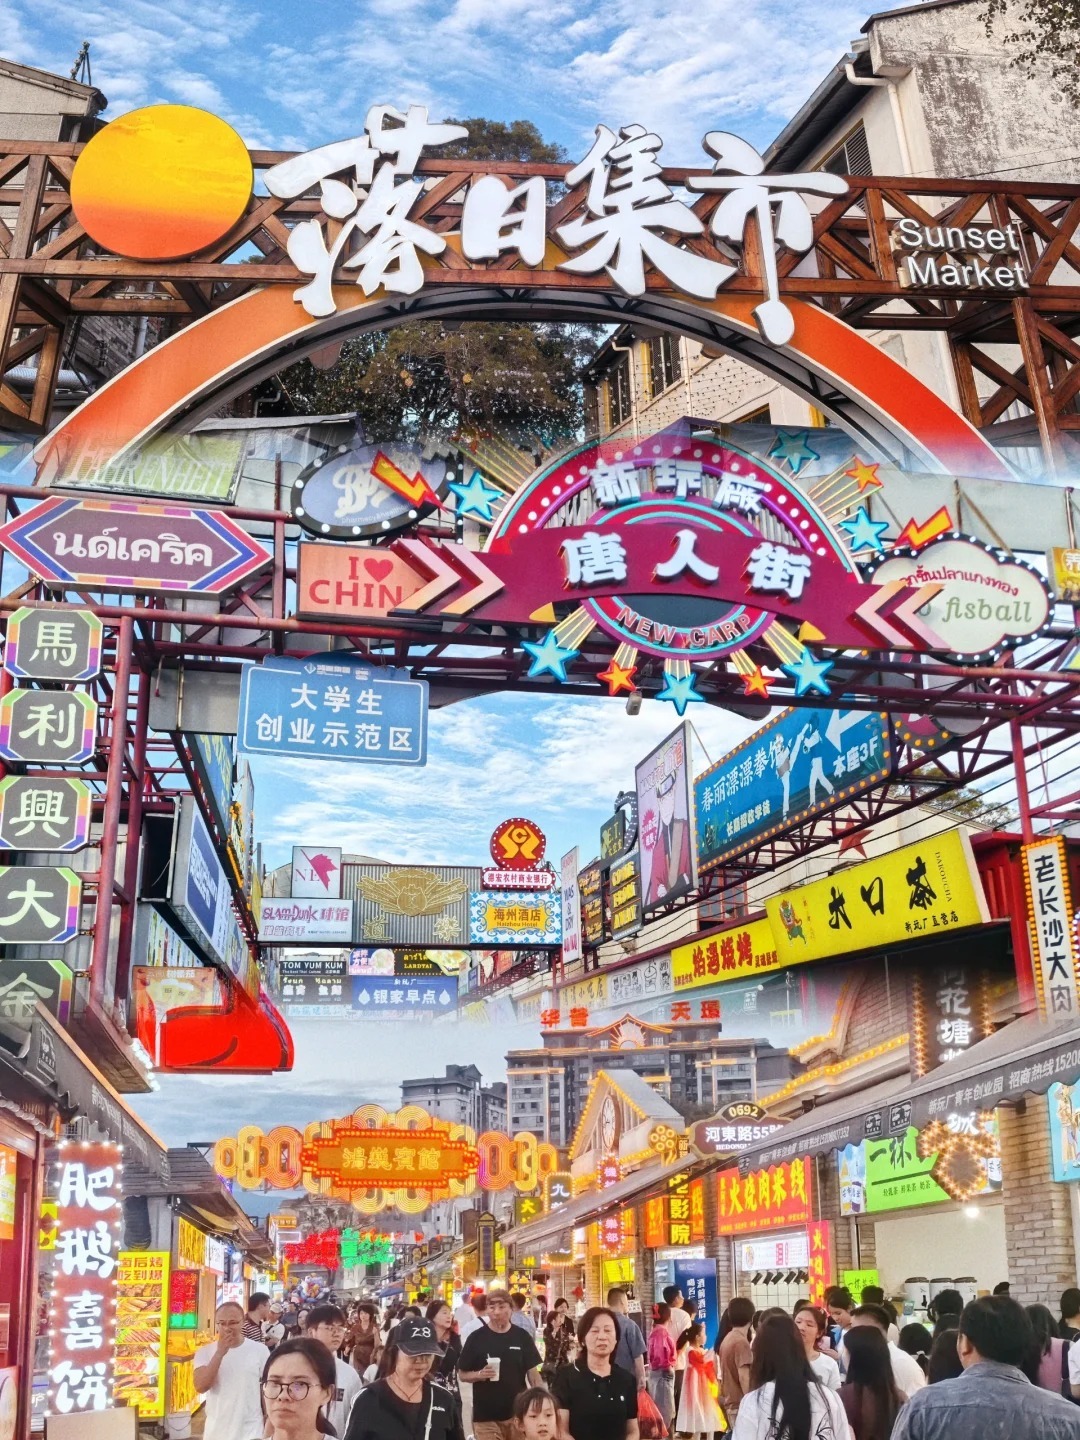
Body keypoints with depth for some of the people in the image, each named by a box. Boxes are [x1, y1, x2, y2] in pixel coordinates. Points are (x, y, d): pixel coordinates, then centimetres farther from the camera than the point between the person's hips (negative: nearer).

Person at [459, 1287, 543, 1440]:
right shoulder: (476, 1338, -3)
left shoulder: (522, 1337, 1)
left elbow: (533, 1373, 4)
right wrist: (480, 1374, -18)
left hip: (518, 1413, 2)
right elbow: (462, 1374, 2)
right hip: (485, 1416, -2)